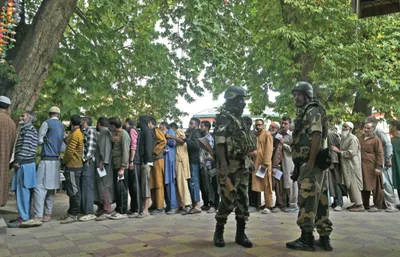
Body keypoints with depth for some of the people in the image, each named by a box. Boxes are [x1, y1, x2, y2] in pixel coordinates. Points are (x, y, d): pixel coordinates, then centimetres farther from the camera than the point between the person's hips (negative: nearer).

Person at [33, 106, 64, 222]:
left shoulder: (46, 123, -5)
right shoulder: (61, 126, 14)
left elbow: (39, 140, -3)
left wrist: (46, 141, 14)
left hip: (47, 159, -7)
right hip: (56, 160, 7)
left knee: (39, 187, -9)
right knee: (51, 189, 9)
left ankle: (38, 216, -13)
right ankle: (48, 214, 13)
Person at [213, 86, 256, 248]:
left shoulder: (240, 119, 17)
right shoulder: (224, 118, -9)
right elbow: (219, 143, -19)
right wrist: (223, 164, -26)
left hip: (243, 166, 8)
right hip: (230, 166, -8)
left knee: (242, 200, 9)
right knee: (228, 200, -5)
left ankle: (240, 234, 18)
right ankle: (219, 232, 13)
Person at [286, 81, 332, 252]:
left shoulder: (313, 111, -7)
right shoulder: (304, 114, 23)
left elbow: (317, 136, -19)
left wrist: (310, 162, -23)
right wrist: (308, 163, 19)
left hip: (311, 163, -10)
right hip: (308, 163, 10)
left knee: (307, 200, -7)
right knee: (319, 200, 10)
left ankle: (307, 238, -1)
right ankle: (324, 238, 15)